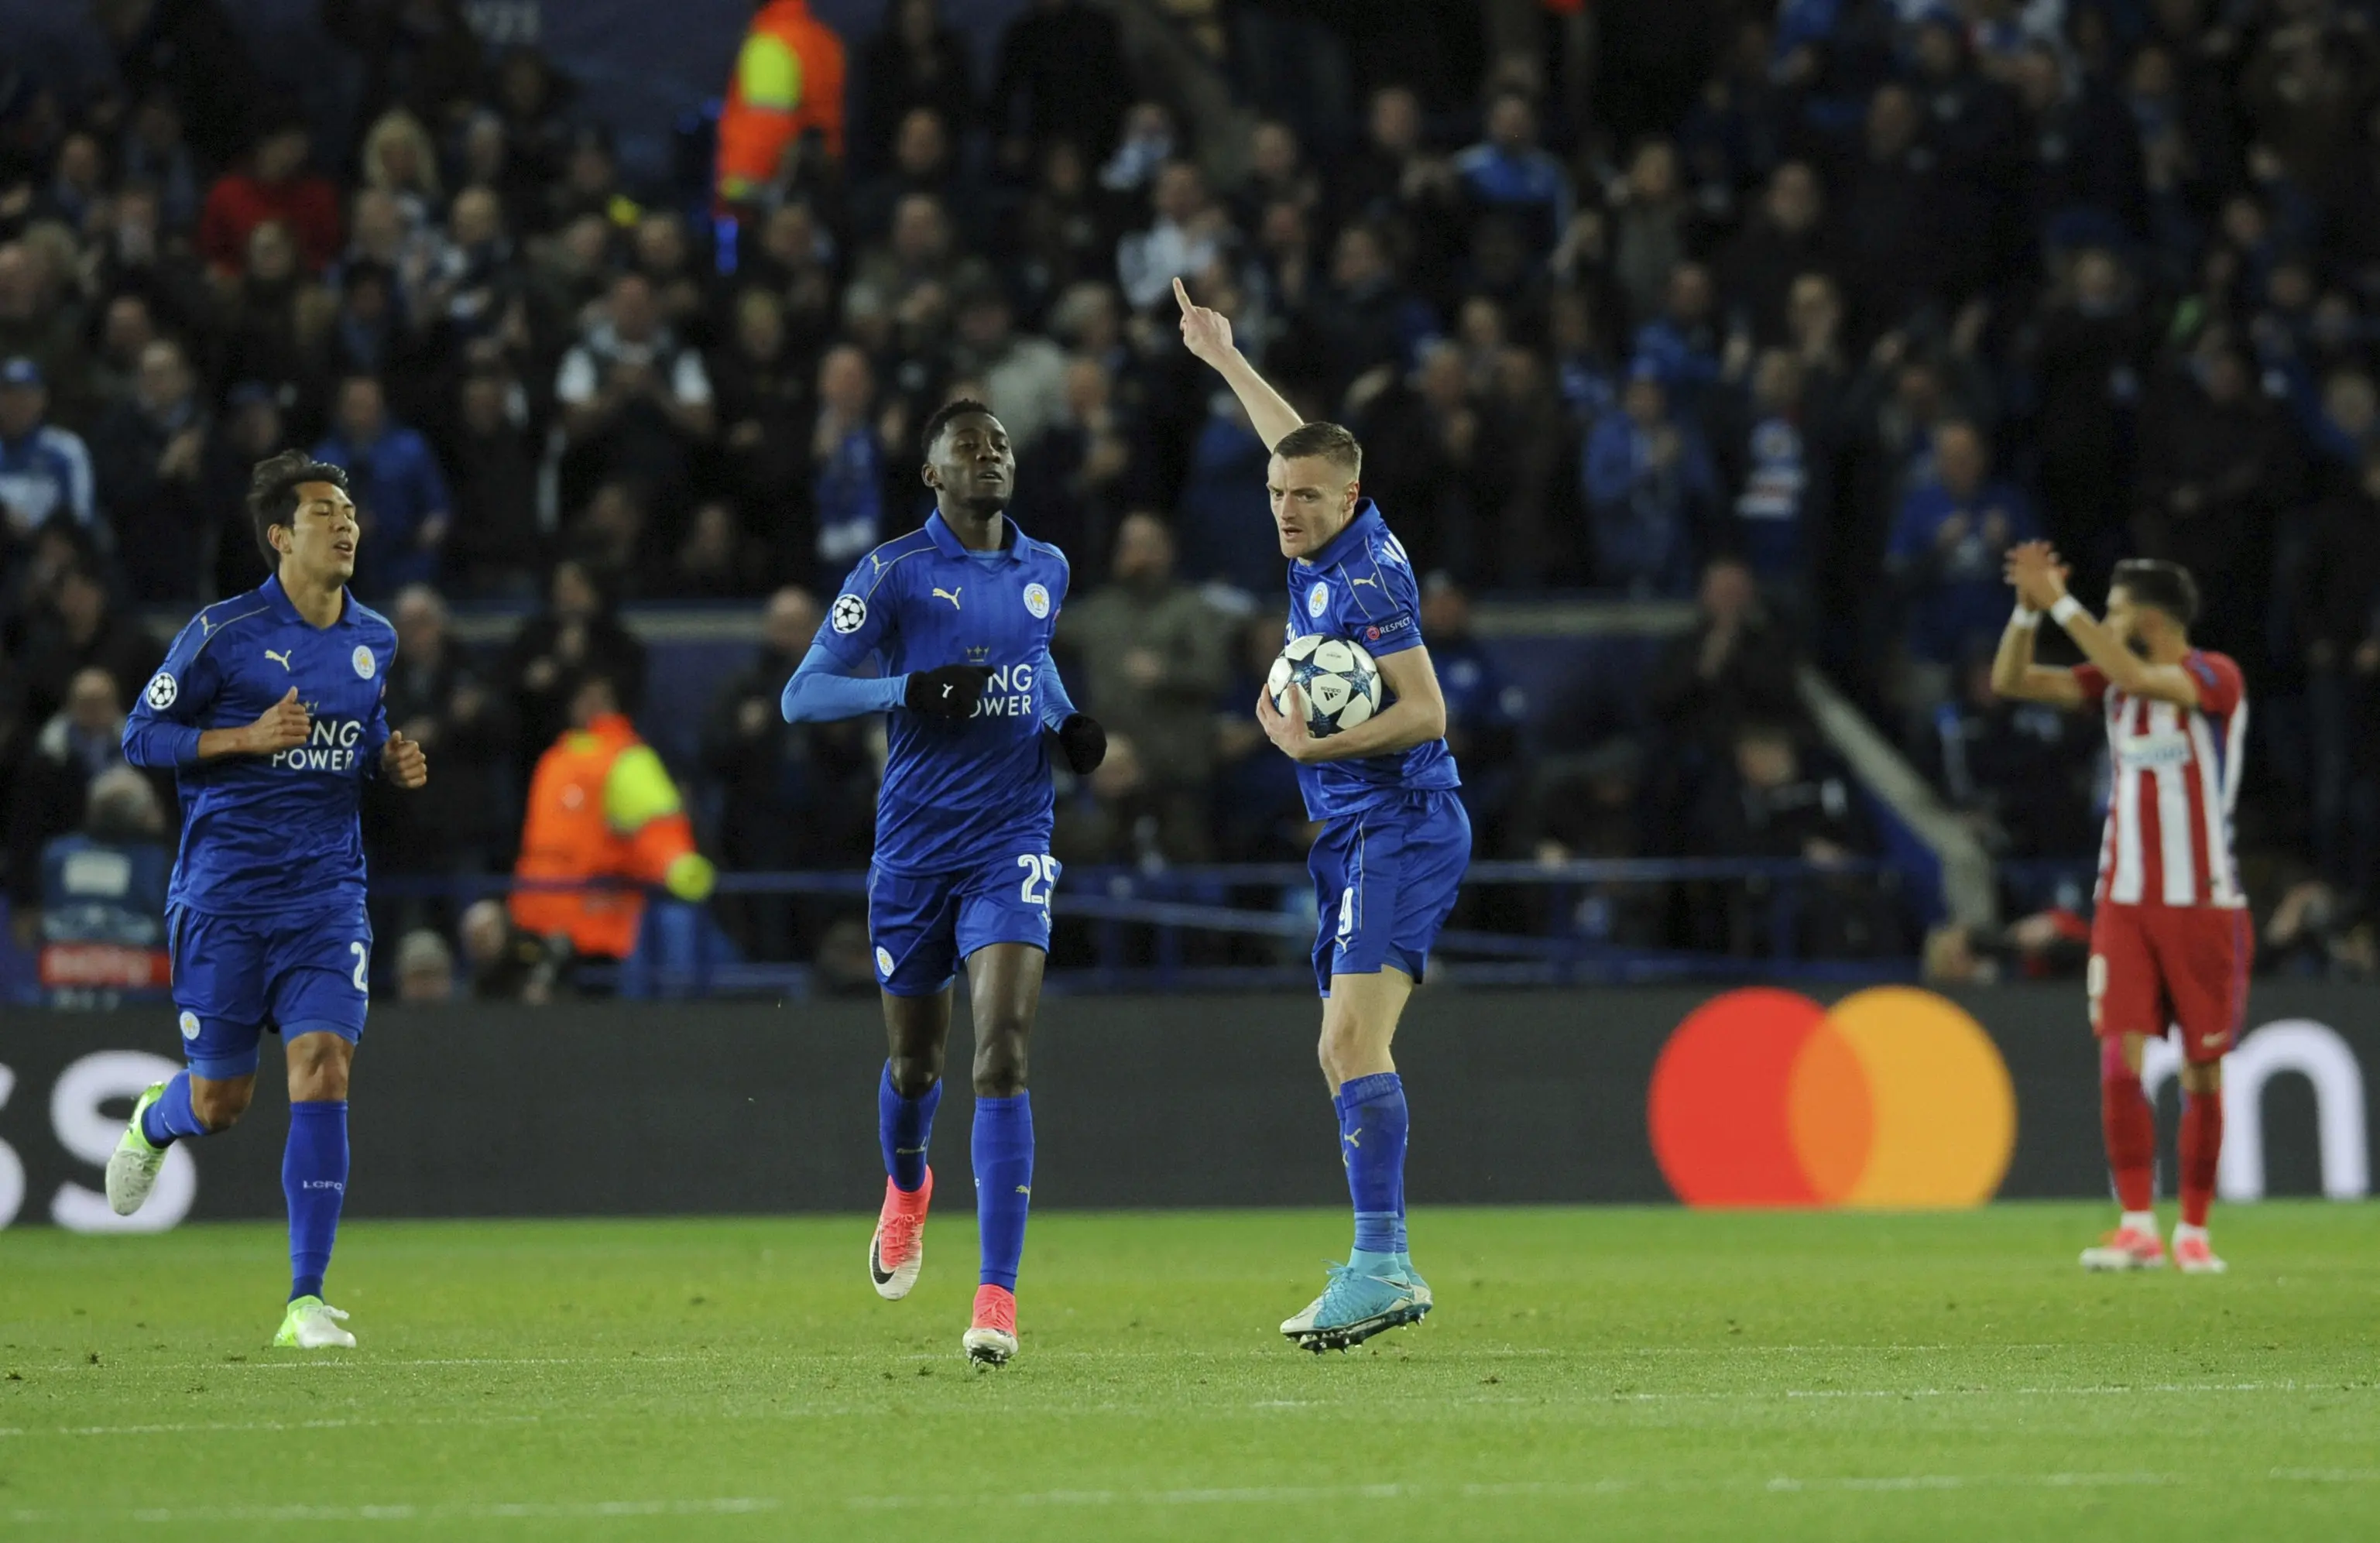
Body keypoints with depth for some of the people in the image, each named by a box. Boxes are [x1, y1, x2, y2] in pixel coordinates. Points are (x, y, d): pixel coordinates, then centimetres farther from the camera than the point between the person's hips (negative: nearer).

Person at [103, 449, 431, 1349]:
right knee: (219, 1103, 3)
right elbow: (142, 735, -4)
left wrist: (394, 762, 2)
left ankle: (306, 1302, -13)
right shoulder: (225, 632, -7)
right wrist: (251, 737, -17)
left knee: (322, 1065, -15)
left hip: (328, 893, 3)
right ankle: (155, 1121, 44)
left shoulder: (374, 641, 8)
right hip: (224, 893, -3)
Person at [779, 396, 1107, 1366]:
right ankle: (907, 1189, 49)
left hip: (1012, 843, 1)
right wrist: (911, 689, -21)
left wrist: (1068, 722, 10)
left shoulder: (1046, 570, 9)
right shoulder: (894, 573, -5)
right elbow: (803, 695, -7)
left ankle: (998, 1296, -19)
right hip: (915, 842, -1)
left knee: (1003, 1053, -15)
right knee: (915, 1058, 12)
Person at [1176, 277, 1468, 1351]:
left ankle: (1382, 1266, -28)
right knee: (1345, 1054, 7)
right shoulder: (1334, 548, 12)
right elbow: (1301, 447, 33)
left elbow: (1425, 711, -20)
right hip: (1358, 836, 10)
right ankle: (1383, 1270, 7)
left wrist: (1319, 747, -29)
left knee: (1353, 1041, -21)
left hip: (1400, 828, -10)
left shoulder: (1365, 578, -14)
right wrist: (1226, 360, 44)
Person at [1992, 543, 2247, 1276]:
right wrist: (2030, 606, -10)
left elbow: (2138, 677, -27)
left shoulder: (2217, 678, -9)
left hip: (2204, 906, -4)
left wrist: (2062, 603, -25)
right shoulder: (2117, 681, 8)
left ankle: (2193, 1230, 13)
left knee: (2203, 1073, 2)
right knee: (2120, 1058, -10)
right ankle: (2137, 1228, -12)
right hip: (2126, 903, 4)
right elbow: (2011, 681, 5)